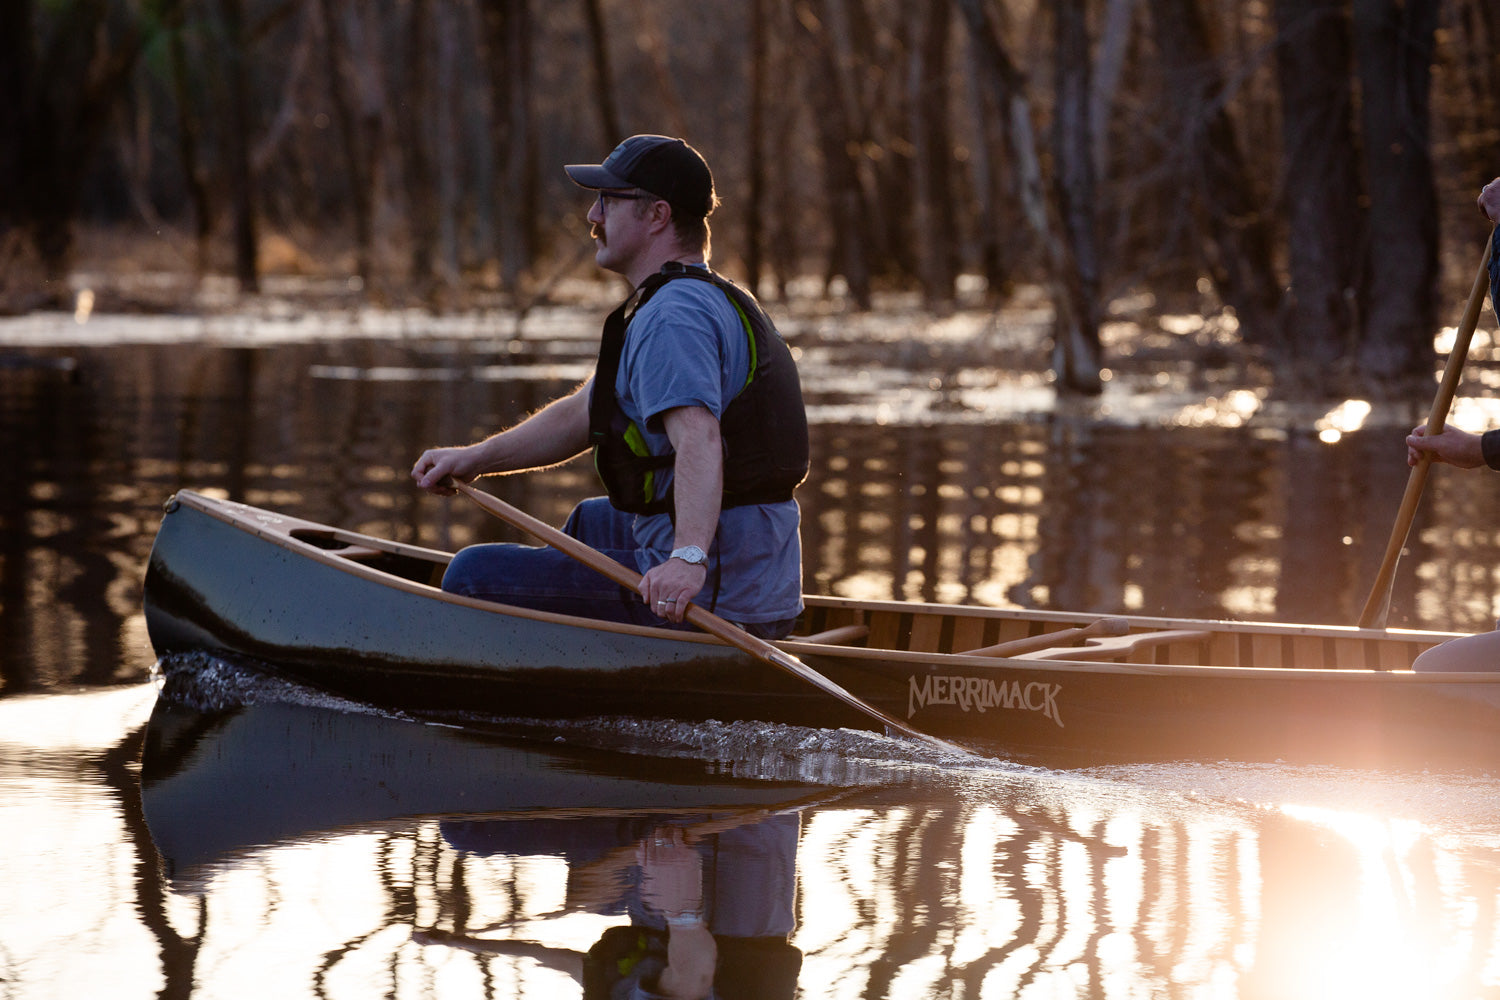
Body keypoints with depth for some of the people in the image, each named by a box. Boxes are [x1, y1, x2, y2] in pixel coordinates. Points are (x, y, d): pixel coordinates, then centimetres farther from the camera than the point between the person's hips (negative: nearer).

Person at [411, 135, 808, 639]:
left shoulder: (671, 318, -16)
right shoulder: (715, 301, 19)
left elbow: (697, 436, -34)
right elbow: (581, 416, 25)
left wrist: (688, 559, -46)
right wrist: (475, 459, 19)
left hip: (704, 598, -11)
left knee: (473, 576, -7)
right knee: (591, 521, 40)